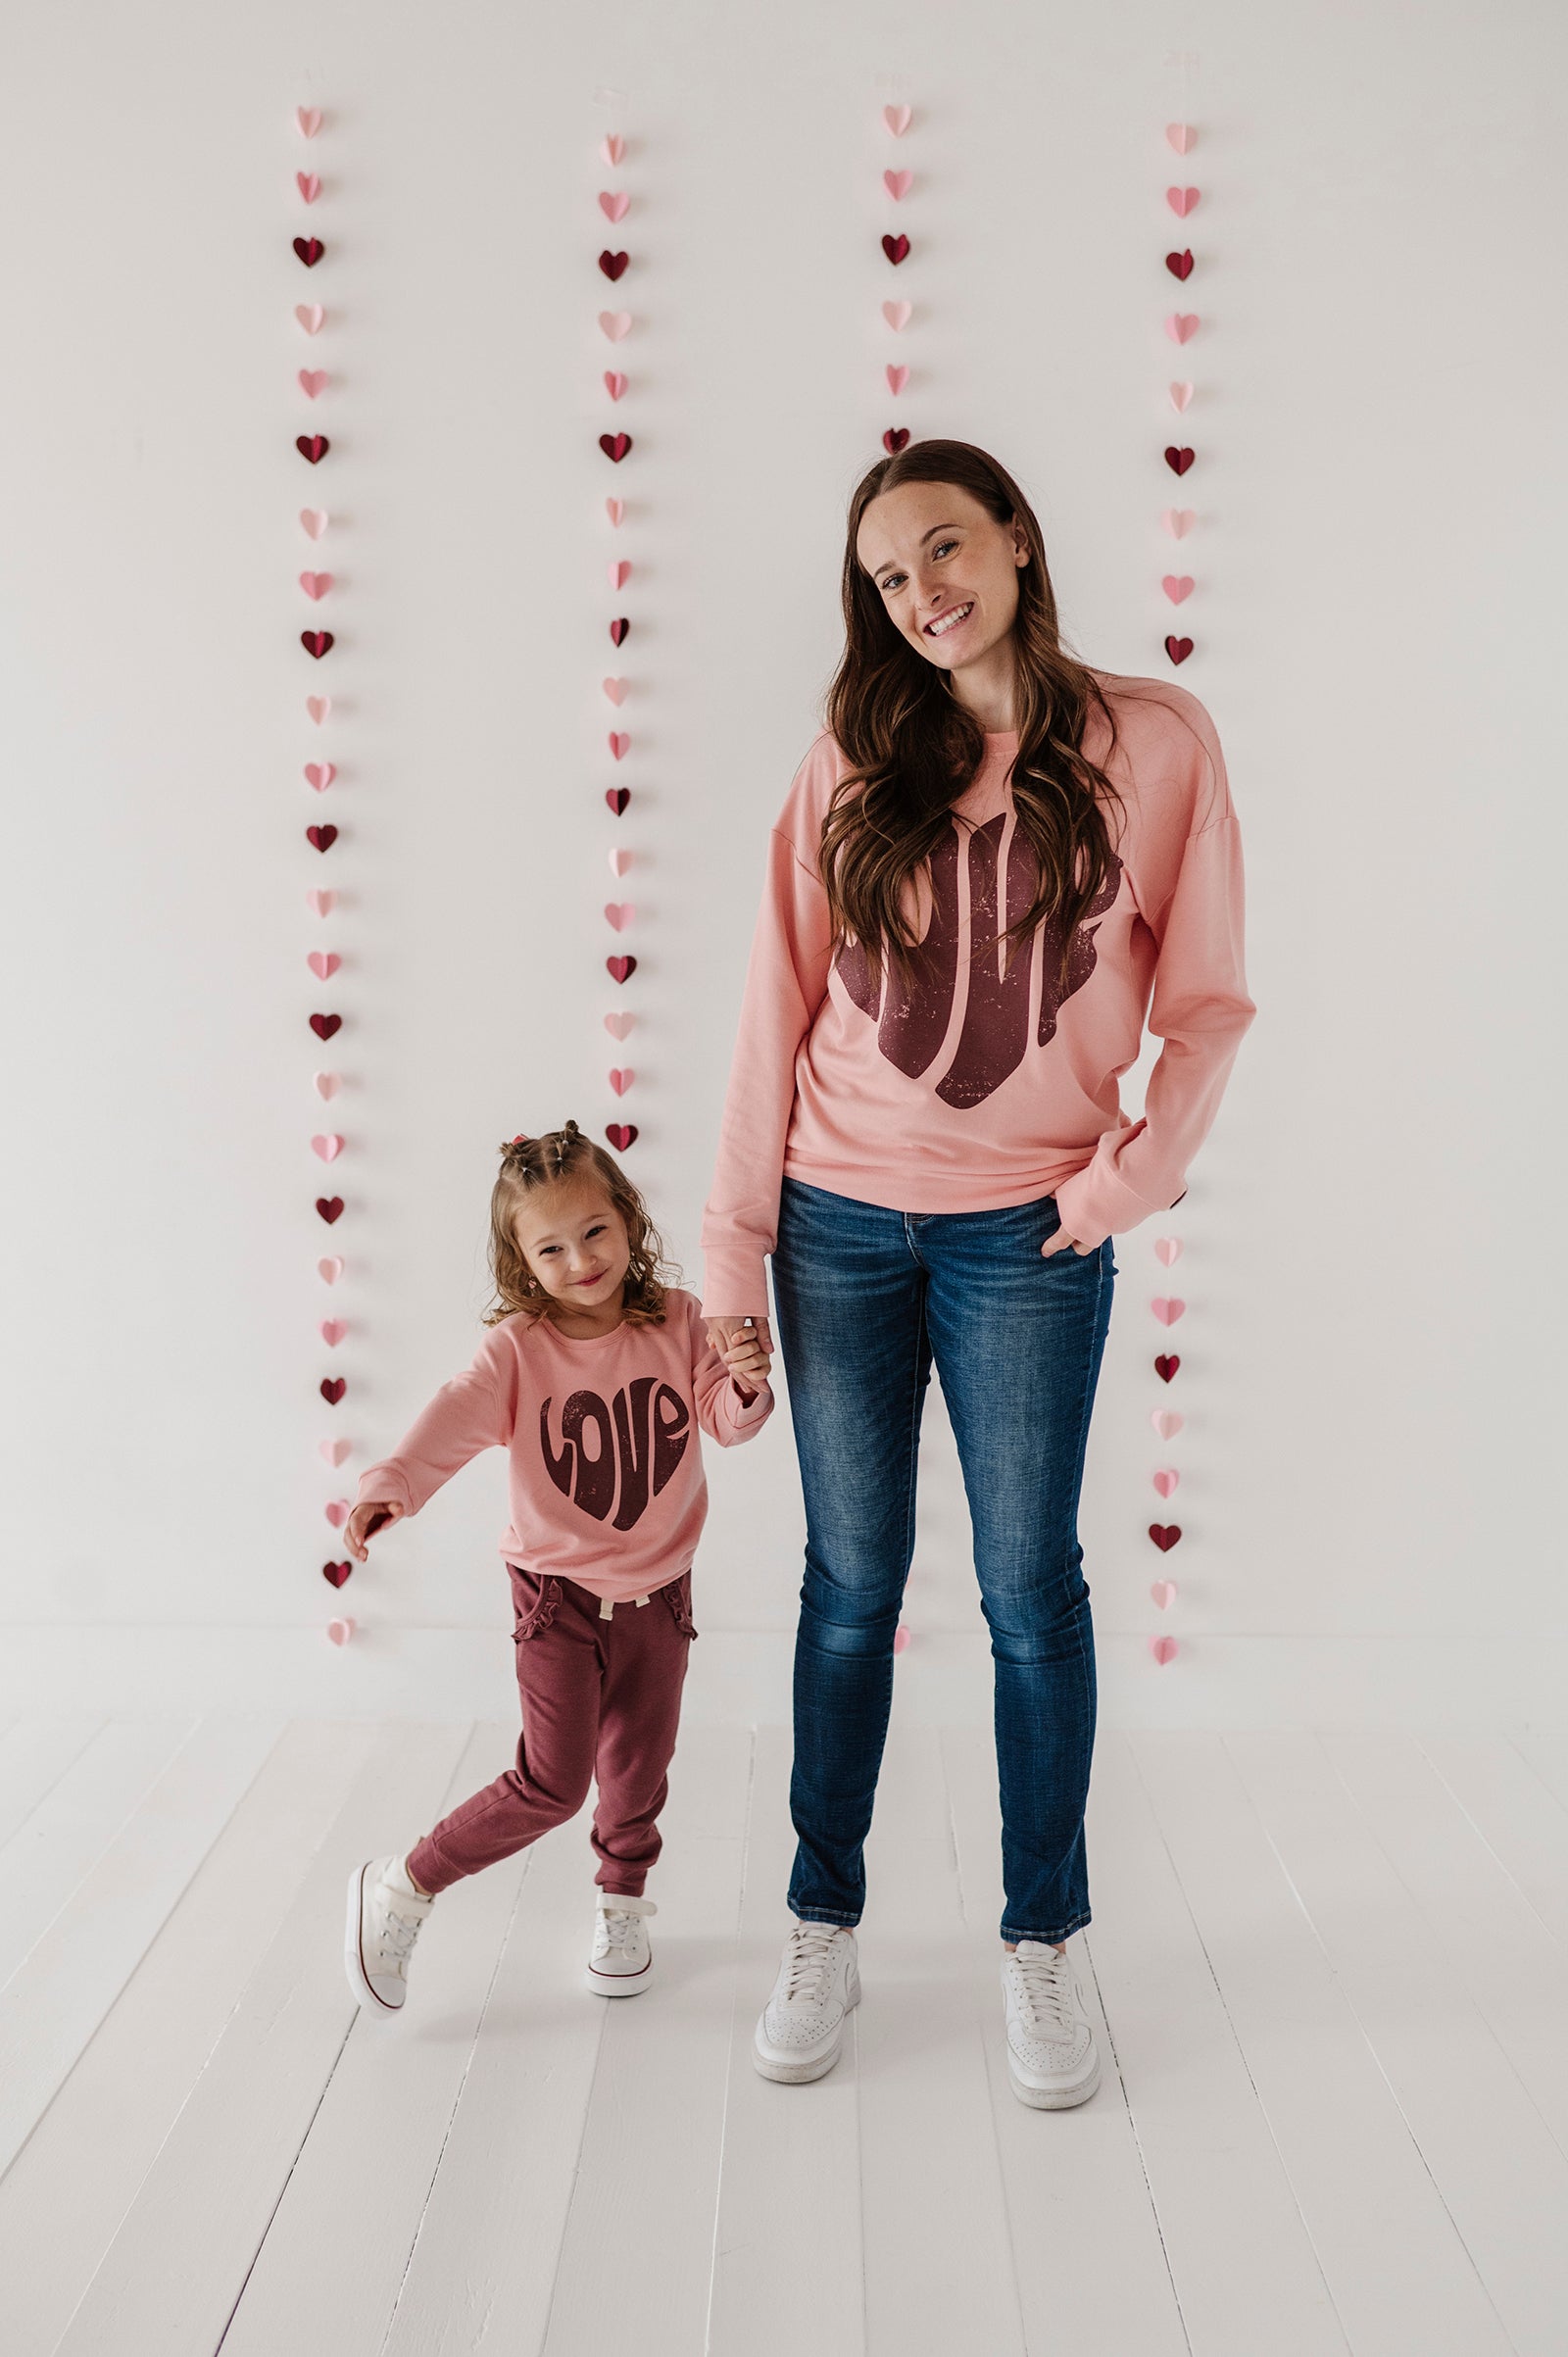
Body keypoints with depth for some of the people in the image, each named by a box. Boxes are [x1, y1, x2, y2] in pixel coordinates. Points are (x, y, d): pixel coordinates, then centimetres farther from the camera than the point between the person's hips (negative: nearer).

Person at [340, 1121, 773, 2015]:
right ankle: (403, 1888, 11)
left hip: (658, 1592, 3)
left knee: (638, 1769, 16)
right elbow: (456, 1419, -30)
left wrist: (747, 1383, -32)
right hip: (559, 1594, -3)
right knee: (552, 1781, -8)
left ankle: (623, 1904, 43)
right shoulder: (519, 1345, -16)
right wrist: (389, 1486, -47)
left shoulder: (677, 1321, -6)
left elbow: (724, 1420, -9)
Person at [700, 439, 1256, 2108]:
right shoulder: (855, 762, 2)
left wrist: (1133, 1176, -10)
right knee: (850, 1583, 9)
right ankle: (823, 1928, 25)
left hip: (1030, 1235, -1)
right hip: (842, 1224, 1)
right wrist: (733, 1261, -2)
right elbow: (778, 1008, 1)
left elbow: (1204, 1001, 4)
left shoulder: (1155, 742, -1)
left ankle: (1043, 1942, 23)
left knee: (1030, 1590, 5)